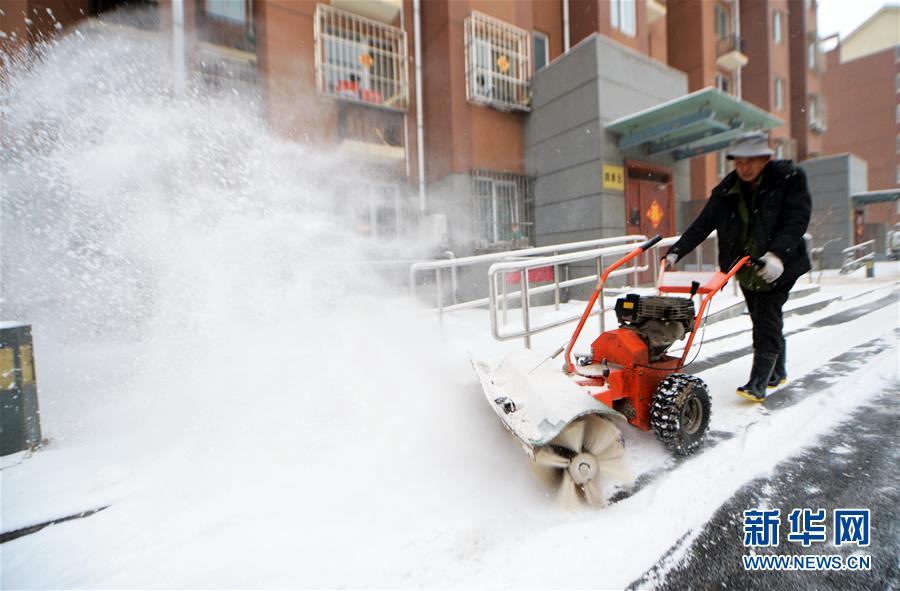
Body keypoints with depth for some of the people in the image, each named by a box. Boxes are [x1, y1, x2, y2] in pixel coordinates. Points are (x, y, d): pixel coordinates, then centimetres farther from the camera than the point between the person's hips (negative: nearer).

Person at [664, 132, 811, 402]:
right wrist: (676, 252, -18)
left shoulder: (790, 178, -10)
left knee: (766, 321, -9)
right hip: (745, 267, 4)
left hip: (778, 266, -4)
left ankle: (758, 383, -2)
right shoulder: (727, 190, -1)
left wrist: (777, 253, -35)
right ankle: (778, 371, 33)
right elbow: (703, 224, -6)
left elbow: (797, 220, -19)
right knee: (765, 320, 15)